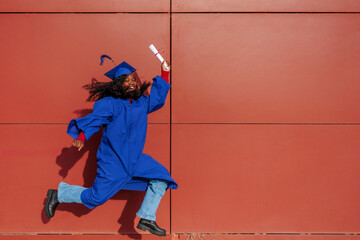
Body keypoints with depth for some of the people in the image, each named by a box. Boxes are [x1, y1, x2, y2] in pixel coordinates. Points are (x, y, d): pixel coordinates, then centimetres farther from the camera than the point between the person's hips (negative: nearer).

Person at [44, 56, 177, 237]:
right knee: (96, 198, -2)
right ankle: (58, 194, 22)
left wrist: (164, 73, 10)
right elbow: (93, 120, -19)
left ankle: (146, 219, 4)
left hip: (135, 158, 6)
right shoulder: (109, 104, -12)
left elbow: (158, 97, 16)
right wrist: (82, 137, -36)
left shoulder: (141, 103, 6)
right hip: (113, 160, -6)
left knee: (160, 178, -4)